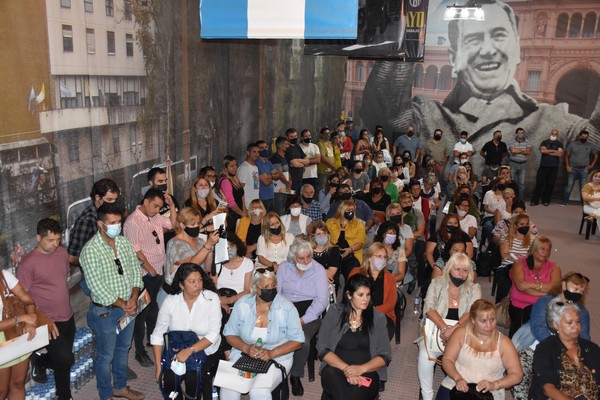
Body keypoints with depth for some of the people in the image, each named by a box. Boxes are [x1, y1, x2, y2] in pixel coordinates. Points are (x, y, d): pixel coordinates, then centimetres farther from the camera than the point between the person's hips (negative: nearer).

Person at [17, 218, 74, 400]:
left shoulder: (62, 252, 1)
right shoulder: (28, 263, -18)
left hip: (67, 317, 6)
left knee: (63, 361, 13)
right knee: (65, 359, -14)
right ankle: (38, 360, 15)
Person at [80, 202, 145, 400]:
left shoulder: (124, 243, -1)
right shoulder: (91, 250, -21)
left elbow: (136, 271, 3)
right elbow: (97, 287, -23)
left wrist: (133, 299, -10)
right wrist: (122, 305, -17)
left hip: (128, 307, 6)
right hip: (105, 311, -6)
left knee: (123, 349, 22)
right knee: (106, 355, 12)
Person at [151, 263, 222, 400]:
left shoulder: (211, 298, -16)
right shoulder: (170, 301, -9)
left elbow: (213, 335, -20)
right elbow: (158, 334, -4)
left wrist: (190, 351, -31)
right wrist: (158, 366, -7)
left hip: (205, 351, -2)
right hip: (177, 352, 2)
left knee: (192, 380, -22)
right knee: (169, 382, -14)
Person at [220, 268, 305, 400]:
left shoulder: (287, 308, -11)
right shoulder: (242, 304, -5)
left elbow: (297, 341, -6)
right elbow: (229, 333, 3)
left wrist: (272, 353, -19)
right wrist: (246, 348, -16)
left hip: (277, 358, -2)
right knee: (228, 387, -23)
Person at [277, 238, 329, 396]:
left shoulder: (318, 270, 1)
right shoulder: (284, 267, 10)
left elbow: (322, 299, -5)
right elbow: (276, 292, 5)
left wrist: (303, 319, -15)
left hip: (309, 312, -2)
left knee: (302, 341, -31)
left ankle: (296, 376, -4)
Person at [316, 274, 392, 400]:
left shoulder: (378, 317, 6)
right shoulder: (335, 312, 4)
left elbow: (385, 355, 3)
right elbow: (322, 349, -1)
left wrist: (362, 368, -16)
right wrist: (345, 368, -16)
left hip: (367, 371, 0)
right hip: (335, 367, 0)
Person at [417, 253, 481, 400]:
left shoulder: (474, 288, 5)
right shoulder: (437, 283, 3)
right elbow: (429, 308, -11)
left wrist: (453, 329, -27)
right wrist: (444, 328, -27)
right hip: (435, 332, 0)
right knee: (425, 356, -29)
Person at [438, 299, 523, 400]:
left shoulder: (503, 342, 1)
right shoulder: (461, 333, 2)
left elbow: (517, 375, 0)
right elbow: (447, 359, 3)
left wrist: (494, 385, -15)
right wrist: (458, 378, -15)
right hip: (455, 386, 0)